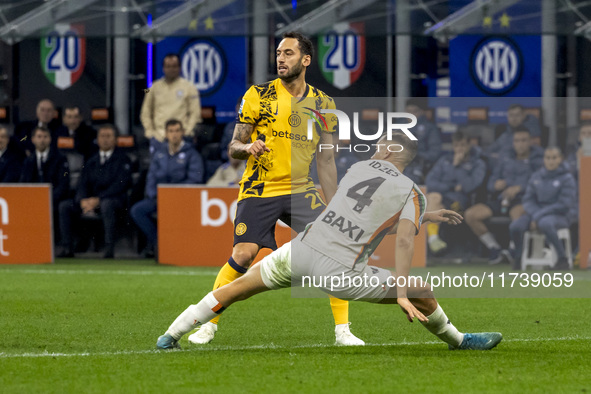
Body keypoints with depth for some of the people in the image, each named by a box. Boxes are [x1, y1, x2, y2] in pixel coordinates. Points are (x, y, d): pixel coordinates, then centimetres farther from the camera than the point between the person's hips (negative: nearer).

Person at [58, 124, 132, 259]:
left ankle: (109, 248, -38)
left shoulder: (122, 159, 2)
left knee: (107, 204, -40)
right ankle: (68, 248, -16)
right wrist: (83, 201, -14)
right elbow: (83, 184, 10)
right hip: (90, 201, 5)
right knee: (64, 206, -14)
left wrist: (98, 200, -20)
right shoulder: (92, 162, 18)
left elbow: (121, 185, -11)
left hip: (113, 200, -5)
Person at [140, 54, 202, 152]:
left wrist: (187, 131, -7)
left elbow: (195, 112, 3)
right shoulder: (155, 87, 12)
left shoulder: (189, 87, 5)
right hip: (158, 136, 2)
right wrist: (149, 131, 5)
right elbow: (145, 112, 16)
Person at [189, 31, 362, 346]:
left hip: (300, 190, 2)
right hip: (259, 190, -2)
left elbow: (325, 160, 10)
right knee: (243, 255, -15)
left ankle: (342, 331, -3)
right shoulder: (258, 95, -1)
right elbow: (233, 148, 1)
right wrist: (247, 147, -23)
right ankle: (208, 325, 1)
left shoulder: (322, 104, 6)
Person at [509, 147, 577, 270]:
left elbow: (564, 204, -11)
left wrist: (538, 217, -15)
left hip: (558, 216, -5)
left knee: (545, 224, -41)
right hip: (535, 212, 5)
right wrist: (534, 215, -13)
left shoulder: (567, 178, -4)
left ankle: (562, 259, -32)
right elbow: (528, 200, 9)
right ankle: (518, 259, -1)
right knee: (515, 226, -23)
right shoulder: (536, 177, 10)